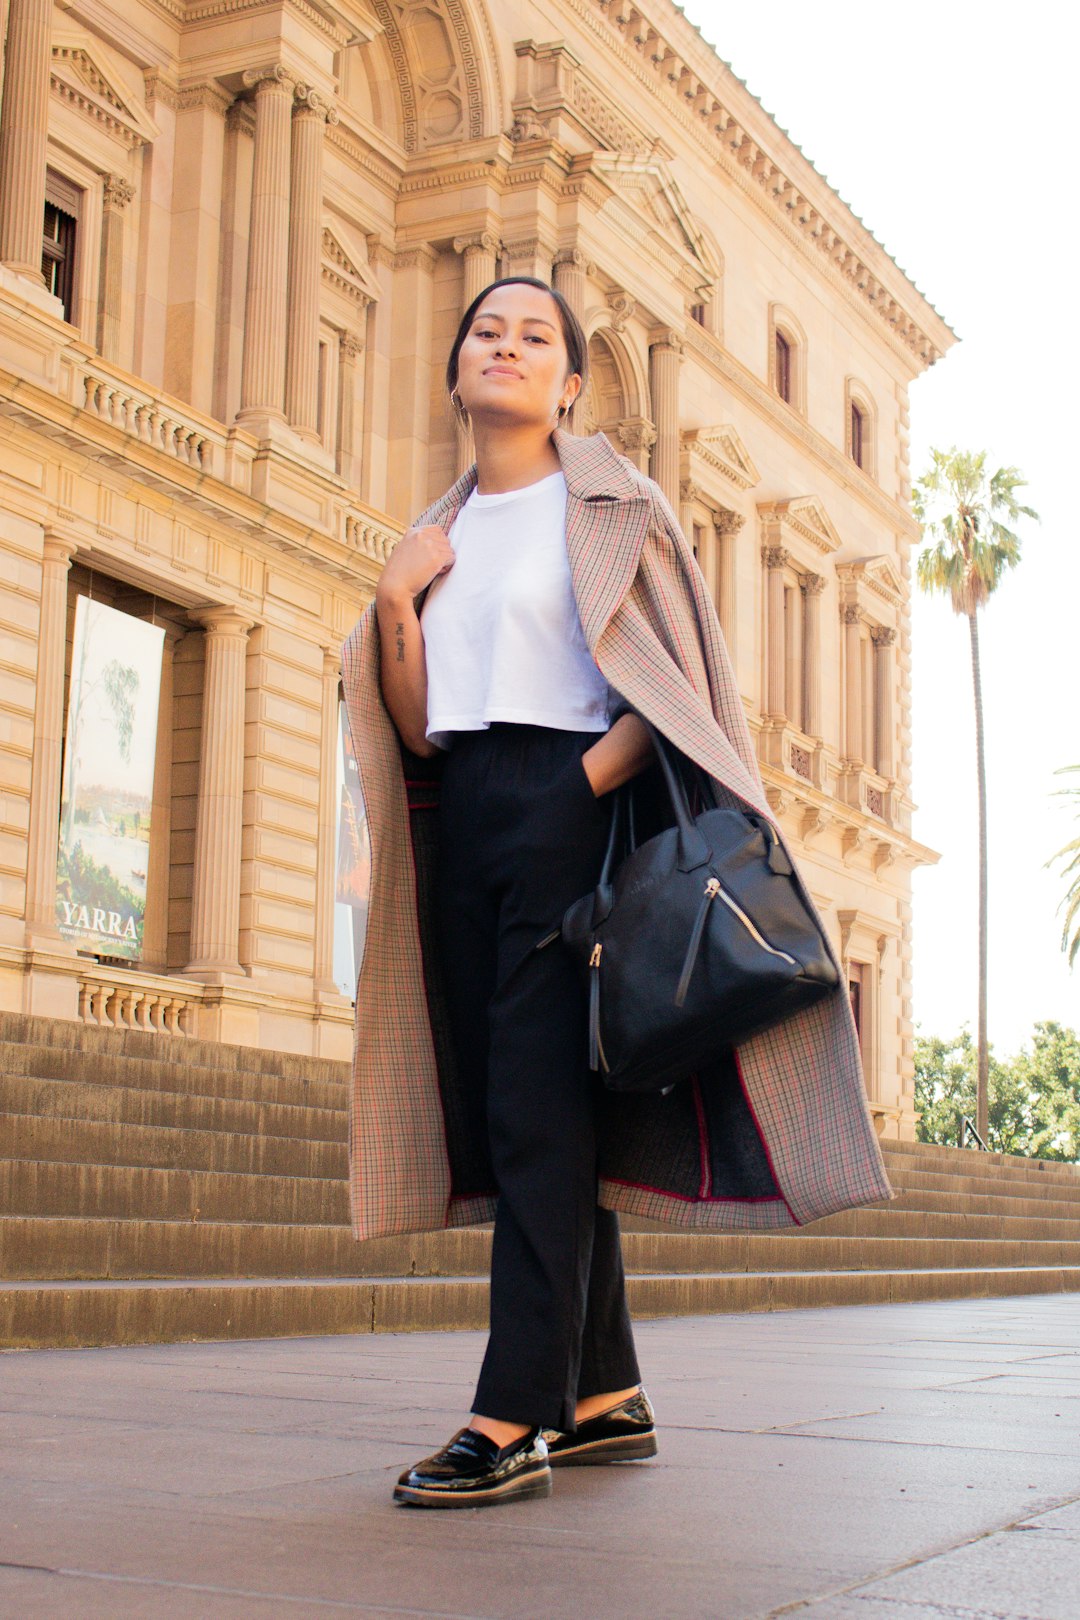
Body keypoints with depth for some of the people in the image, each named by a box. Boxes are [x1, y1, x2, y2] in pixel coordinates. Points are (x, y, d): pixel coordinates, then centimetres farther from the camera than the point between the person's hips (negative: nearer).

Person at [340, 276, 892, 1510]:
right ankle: (606, 1398, 14)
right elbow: (414, 729, 14)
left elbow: (674, 682, -5)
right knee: (507, 1110, 5)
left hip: (564, 804, -6)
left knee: (539, 1105, -12)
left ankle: (514, 1421, -11)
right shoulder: (438, 533, 18)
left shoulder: (608, 505, 4)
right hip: (461, 816, 6)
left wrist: (589, 779, -17)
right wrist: (394, 603, 2)